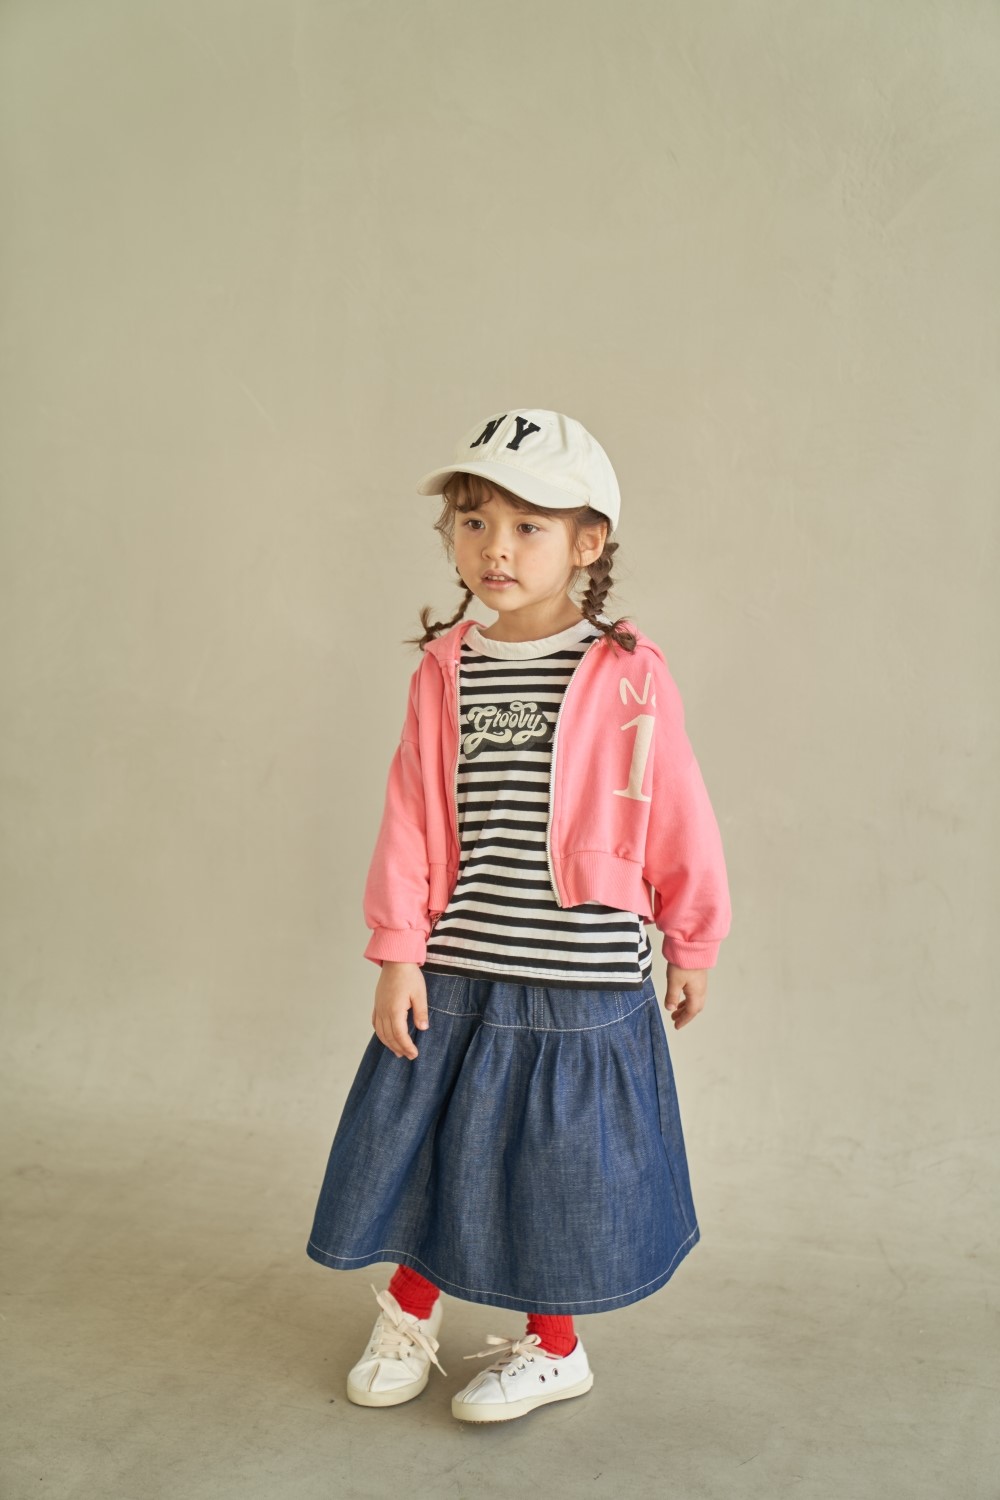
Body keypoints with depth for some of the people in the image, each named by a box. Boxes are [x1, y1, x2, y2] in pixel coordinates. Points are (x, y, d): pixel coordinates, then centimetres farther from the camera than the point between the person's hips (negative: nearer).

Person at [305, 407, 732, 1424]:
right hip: (455, 971, 3)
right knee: (427, 1143, 15)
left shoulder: (628, 672, -9)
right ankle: (408, 1315, 40)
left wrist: (692, 944, 6)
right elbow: (411, 817, 1)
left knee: (560, 1162, 11)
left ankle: (552, 1347, 35)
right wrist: (398, 953, -3)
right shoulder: (443, 671, 0)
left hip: (582, 978, -3)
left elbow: (676, 816, -1)